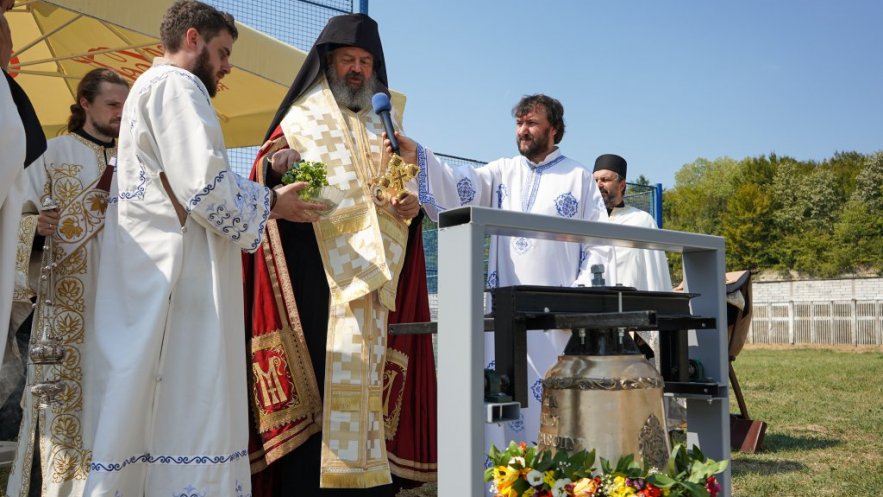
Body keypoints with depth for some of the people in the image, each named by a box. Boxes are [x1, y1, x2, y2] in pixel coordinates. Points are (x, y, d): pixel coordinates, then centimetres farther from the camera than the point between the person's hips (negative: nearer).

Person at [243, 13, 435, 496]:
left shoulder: (385, 122, 22)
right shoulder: (300, 116, 12)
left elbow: (408, 183, 23)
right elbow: (263, 176, 4)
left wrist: (411, 205, 0)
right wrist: (276, 165, -19)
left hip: (374, 270, 3)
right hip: (314, 270, -3)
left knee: (367, 376, -1)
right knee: (313, 372, -10)